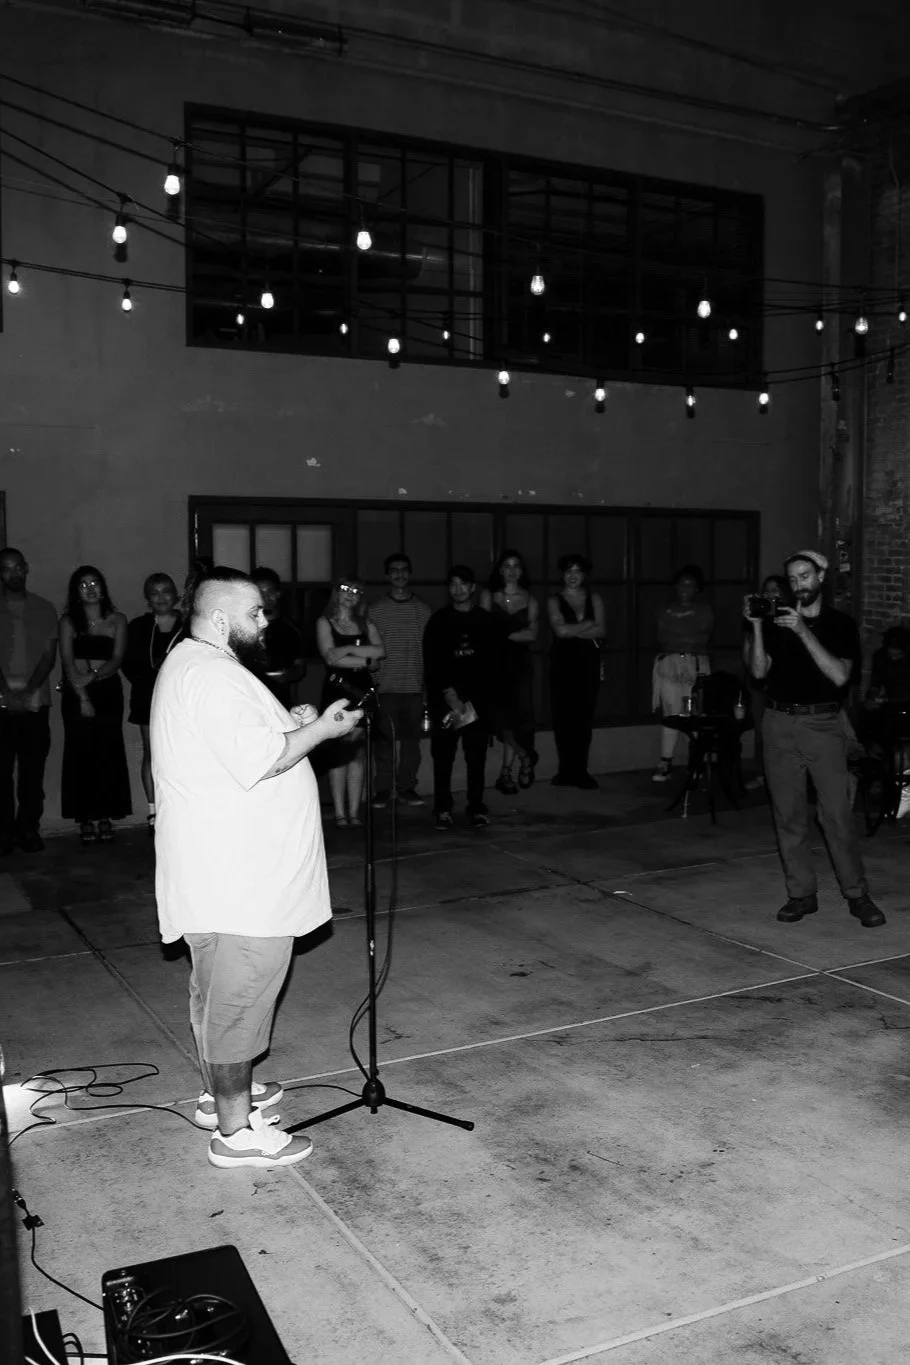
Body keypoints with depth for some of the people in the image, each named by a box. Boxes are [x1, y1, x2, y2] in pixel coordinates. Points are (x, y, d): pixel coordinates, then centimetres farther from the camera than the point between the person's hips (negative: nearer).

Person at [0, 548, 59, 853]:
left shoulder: (44, 609, 10)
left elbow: (49, 655, 3)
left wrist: (28, 690, -11)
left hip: (35, 701, 1)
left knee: (33, 770, 2)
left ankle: (28, 829, 10)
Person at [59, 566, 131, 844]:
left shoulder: (117, 620, 8)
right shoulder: (68, 622, 6)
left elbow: (116, 660, 0)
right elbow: (68, 662, -2)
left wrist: (92, 676, -17)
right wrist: (82, 696, -12)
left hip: (108, 692, 0)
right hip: (76, 694, 0)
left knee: (108, 753, -2)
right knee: (81, 753, -3)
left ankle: (105, 816, 3)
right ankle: (86, 818, 1)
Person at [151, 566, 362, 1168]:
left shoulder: (189, 663, 15)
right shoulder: (212, 676, -21)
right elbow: (258, 762, -28)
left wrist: (288, 724, 10)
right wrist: (319, 730, -16)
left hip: (223, 873, 12)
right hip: (239, 881, -12)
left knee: (218, 992, 22)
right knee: (241, 998, -1)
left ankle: (222, 1093, 38)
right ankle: (236, 1131, 10)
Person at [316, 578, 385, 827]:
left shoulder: (366, 625, 15)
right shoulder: (325, 623, 4)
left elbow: (380, 651, -2)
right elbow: (330, 657, -9)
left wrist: (348, 649, -9)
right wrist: (365, 660, -5)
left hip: (362, 691, 3)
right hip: (337, 690, -3)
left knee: (358, 753, 2)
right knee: (339, 753, -6)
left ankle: (354, 811, 6)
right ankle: (339, 812, -2)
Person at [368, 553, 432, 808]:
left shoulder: (423, 610, 9)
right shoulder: (375, 610, 6)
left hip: (415, 685, 1)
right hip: (385, 685, -1)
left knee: (411, 739, 3)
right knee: (384, 740, -1)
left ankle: (406, 787, 12)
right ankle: (384, 789, 7)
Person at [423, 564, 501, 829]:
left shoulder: (485, 621, 8)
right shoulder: (438, 621, 5)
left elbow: (492, 663, 4)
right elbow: (431, 663, -1)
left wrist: (477, 696, -7)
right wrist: (449, 694, -12)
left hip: (477, 698, 1)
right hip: (444, 698, -1)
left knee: (477, 756, 0)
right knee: (443, 755, -2)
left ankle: (477, 808, 7)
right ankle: (443, 810, 3)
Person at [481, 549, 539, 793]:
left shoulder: (529, 600, 10)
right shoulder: (488, 596, 7)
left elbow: (532, 634, -1)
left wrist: (503, 635, -10)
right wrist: (518, 634, -10)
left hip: (520, 662, 1)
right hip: (495, 661, -1)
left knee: (517, 714, -5)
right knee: (502, 714, -12)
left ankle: (506, 773, 7)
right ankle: (526, 756, 10)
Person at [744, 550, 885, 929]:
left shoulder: (840, 624, 3)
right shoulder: (777, 621, 10)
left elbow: (840, 675, -11)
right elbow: (759, 671, 0)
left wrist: (803, 631, -17)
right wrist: (756, 626, -12)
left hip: (823, 725, -2)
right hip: (780, 724, 2)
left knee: (838, 814, -5)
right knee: (788, 815, 4)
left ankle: (857, 895, 5)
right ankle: (801, 894, 14)